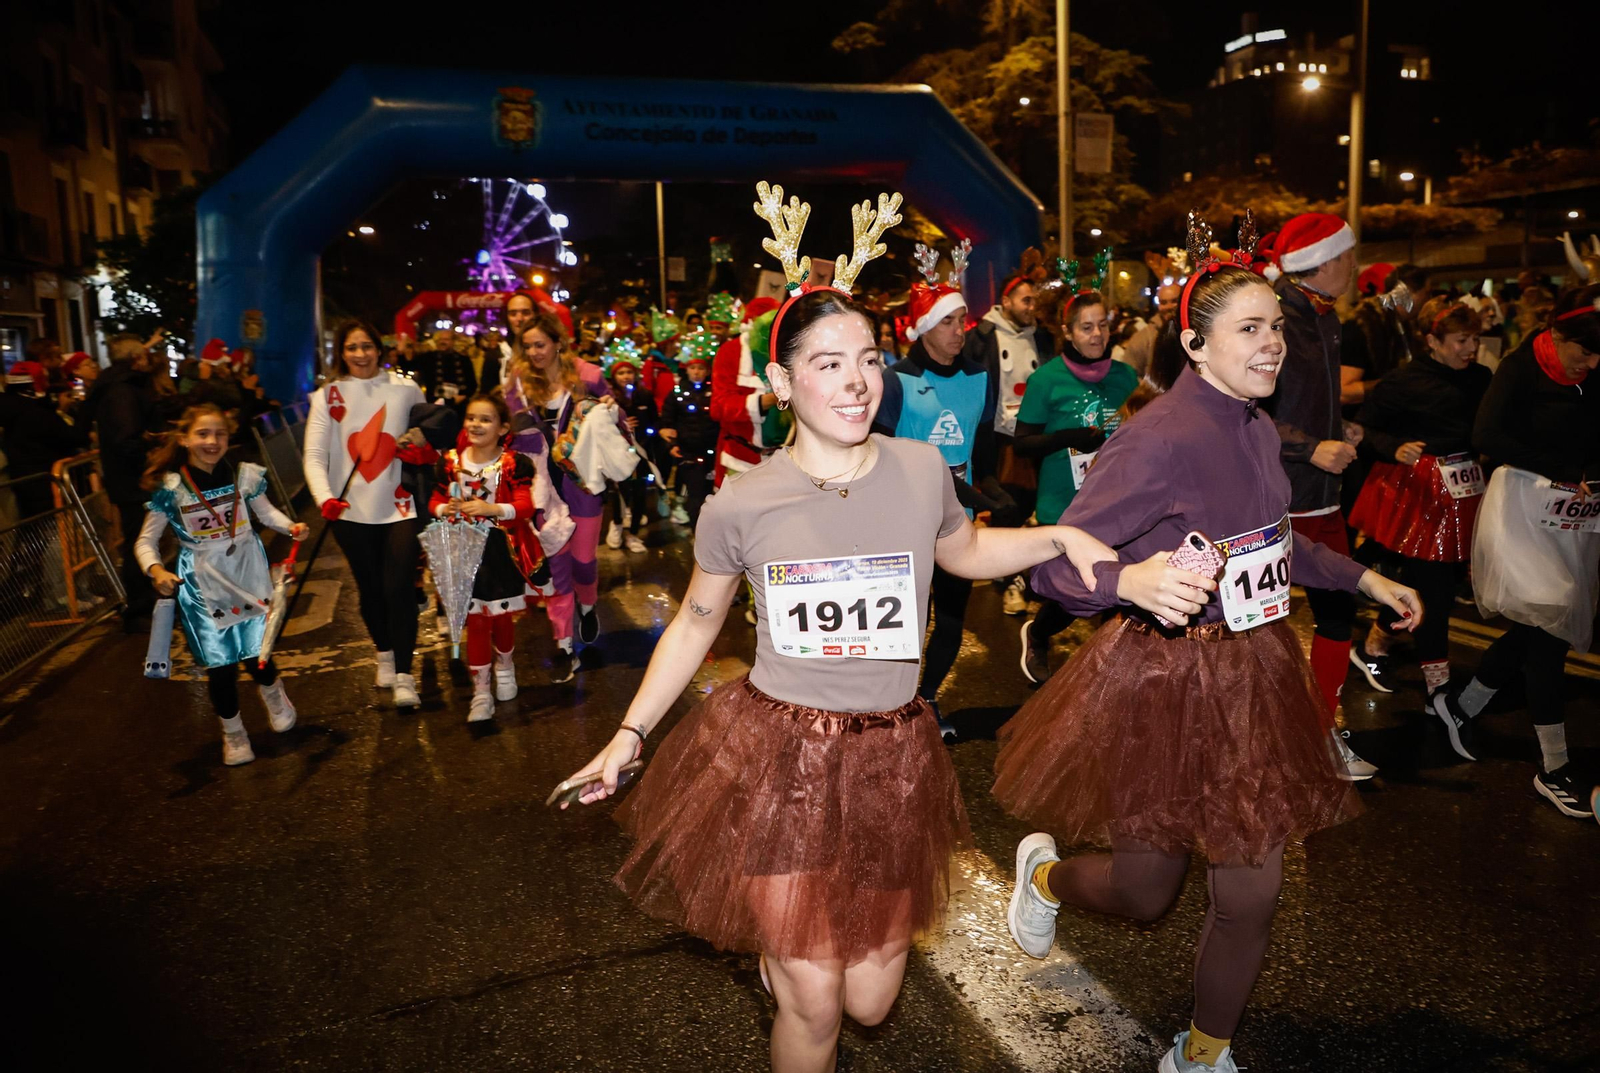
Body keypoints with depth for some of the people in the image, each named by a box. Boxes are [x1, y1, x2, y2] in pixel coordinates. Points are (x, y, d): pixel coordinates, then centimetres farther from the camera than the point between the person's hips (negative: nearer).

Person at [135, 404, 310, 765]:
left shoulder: (244, 475, -8)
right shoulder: (170, 489, -12)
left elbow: (266, 511, 10)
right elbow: (146, 542, -4)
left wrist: (290, 526, -10)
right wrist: (156, 570, -22)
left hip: (247, 576, 1)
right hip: (201, 586, -1)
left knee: (255, 655, 0)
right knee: (220, 665, 3)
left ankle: (274, 695, 38)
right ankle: (233, 733, 29)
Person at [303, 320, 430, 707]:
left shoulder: (406, 389, 2)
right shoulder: (327, 396, 0)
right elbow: (314, 455, -6)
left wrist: (421, 448, -6)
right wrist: (325, 498, -23)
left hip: (400, 506, -1)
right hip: (352, 512, 1)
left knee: (398, 589, -9)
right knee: (370, 590, 12)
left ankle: (403, 676, -1)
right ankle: (385, 656, 36)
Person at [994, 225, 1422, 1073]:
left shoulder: (1257, 430, 6)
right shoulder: (1160, 437, -21)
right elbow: (1054, 561, -24)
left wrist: (1363, 578, 22)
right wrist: (1131, 580, -43)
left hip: (1248, 677, 7)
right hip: (1161, 682, -7)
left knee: (1252, 893, 12)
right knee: (1143, 893, 10)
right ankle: (1045, 870, 46)